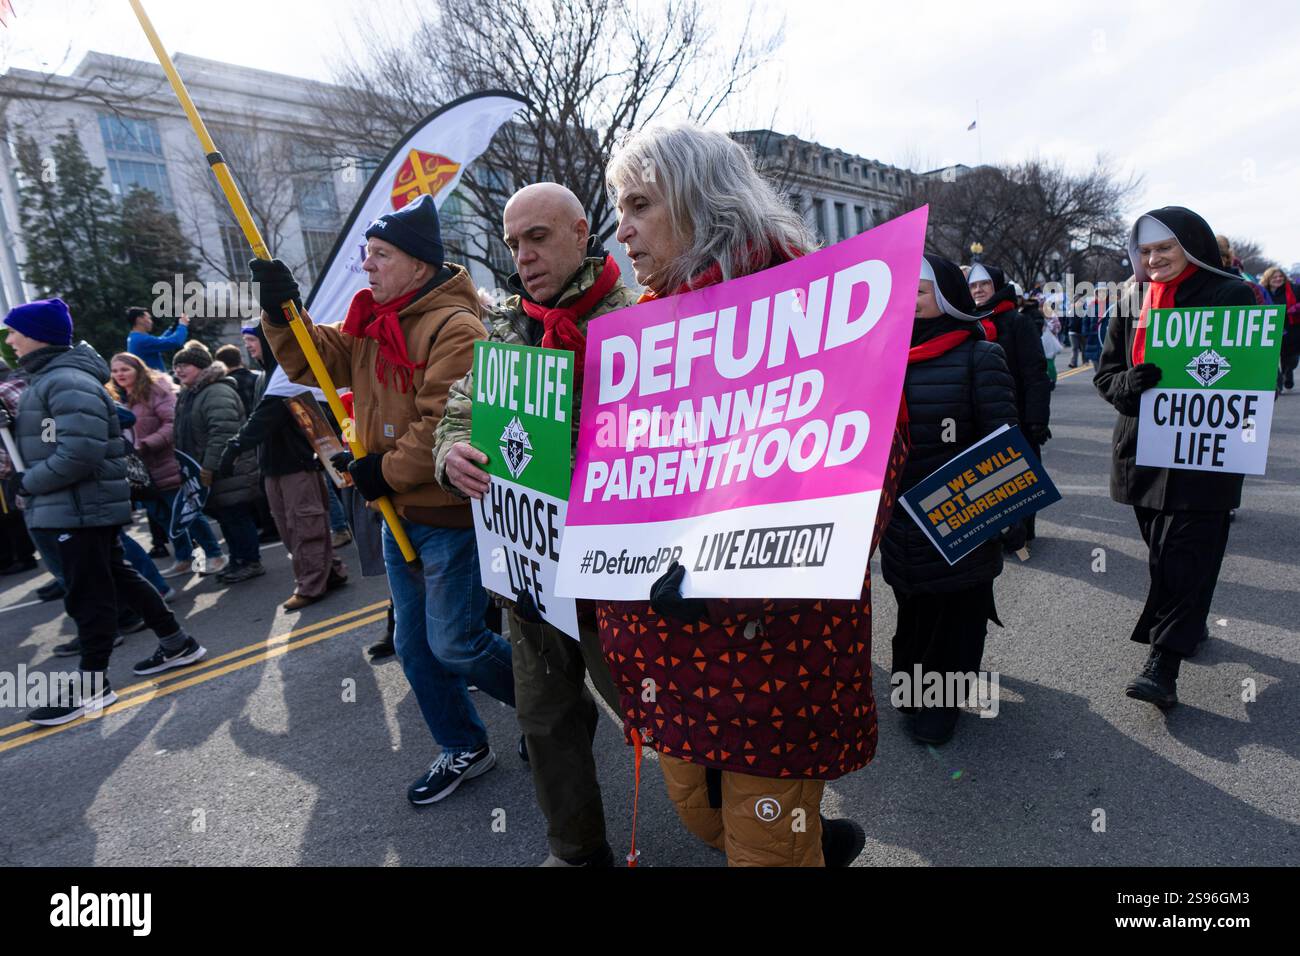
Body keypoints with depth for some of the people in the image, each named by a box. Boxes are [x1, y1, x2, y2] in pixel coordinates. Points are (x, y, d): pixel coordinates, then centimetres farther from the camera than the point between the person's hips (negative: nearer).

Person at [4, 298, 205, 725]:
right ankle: (176, 643, 27)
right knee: (118, 576, 17)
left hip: (82, 507, -10)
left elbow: (79, 453, -26)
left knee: (89, 593, 0)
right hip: (81, 505, 10)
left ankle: (92, 685, 12)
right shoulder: (50, 377, 14)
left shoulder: (68, 381, -18)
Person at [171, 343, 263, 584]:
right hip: (208, 472, 10)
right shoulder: (188, 395, 18)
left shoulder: (217, 392, -17)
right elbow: (184, 435, 26)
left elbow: (222, 432, -27)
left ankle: (251, 562, 7)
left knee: (237, 516, -4)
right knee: (226, 518, 15)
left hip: (229, 472, -10)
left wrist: (209, 467, -26)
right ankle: (237, 561, 25)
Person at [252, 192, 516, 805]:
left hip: (450, 514, -9)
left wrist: (387, 471, -17)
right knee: (414, 645, 15)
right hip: (398, 512, 9)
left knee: (453, 644, 0)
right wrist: (282, 313, 0)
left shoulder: (454, 327, -18)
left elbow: (450, 425, -26)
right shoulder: (369, 322, 11)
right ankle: (463, 749, 33)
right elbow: (317, 362, 15)